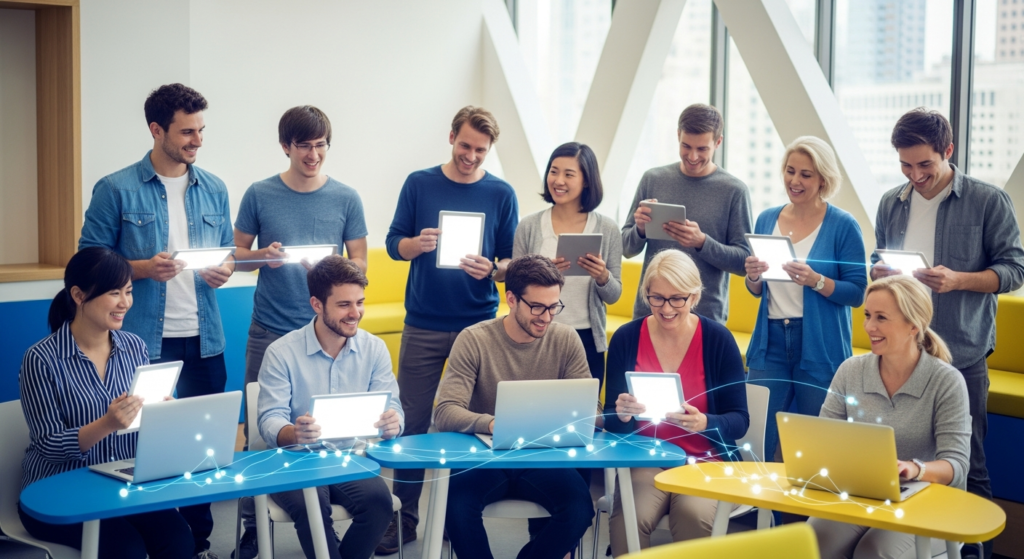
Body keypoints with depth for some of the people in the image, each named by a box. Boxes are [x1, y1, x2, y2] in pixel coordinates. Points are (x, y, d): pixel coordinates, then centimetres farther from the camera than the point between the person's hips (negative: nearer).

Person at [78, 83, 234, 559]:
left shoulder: (213, 191, 10)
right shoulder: (117, 190, -4)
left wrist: (224, 270, -5)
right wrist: (145, 268, -17)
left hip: (203, 340, 4)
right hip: (143, 341, -4)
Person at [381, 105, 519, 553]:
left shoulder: (501, 194, 1)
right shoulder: (419, 184, 2)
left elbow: (512, 261, 4)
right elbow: (394, 243, 4)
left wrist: (491, 270, -18)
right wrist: (416, 244, -18)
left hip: (478, 324, 0)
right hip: (423, 325, 0)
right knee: (413, 420, 3)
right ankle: (404, 515, 12)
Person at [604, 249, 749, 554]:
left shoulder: (718, 339, -4)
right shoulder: (626, 338, -1)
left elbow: (739, 419, -4)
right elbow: (610, 419, 2)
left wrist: (704, 423, -26)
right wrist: (622, 415, -23)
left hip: (704, 460, -1)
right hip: (644, 460, 1)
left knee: (693, 515, -32)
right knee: (628, 520, -30)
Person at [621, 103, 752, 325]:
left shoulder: (734, 190, -4)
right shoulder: (653, 179, 4)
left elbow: (744, 261, -6)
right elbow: (627, 249, 8)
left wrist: (702, 242, -21)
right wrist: (640, 230, -13)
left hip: (706, 317, -2)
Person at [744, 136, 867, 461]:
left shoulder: (843, 226, -4)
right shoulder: (767, 220, 9)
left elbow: (857, 293, -8)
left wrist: (815, 280, -23)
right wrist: (753, 278, -7)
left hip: (820, 348, -3)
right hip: (770, 343, 4)